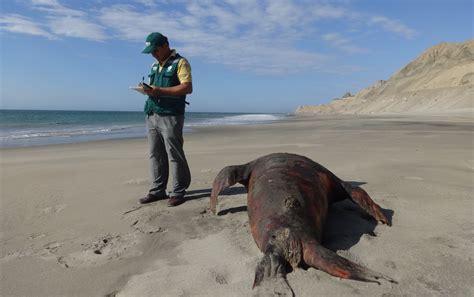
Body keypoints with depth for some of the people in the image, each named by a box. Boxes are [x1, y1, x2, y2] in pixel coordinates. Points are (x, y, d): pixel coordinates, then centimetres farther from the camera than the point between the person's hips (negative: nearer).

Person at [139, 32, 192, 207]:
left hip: (170, 116, -7)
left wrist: (160, 91, -19)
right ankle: (158, 190, 15)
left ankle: (178, 192, 4)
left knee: (174, 155, -4)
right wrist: (148, 89, 2)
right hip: (152, 115, 8)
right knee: (155, 155, 7)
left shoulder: (180, 62, -3)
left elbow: (187, 88, -14)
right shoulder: (155, 65, 21)